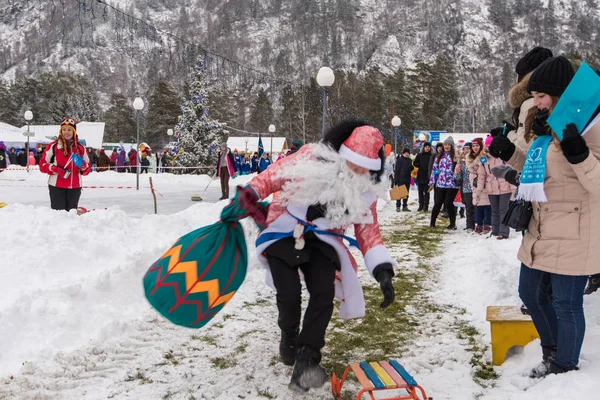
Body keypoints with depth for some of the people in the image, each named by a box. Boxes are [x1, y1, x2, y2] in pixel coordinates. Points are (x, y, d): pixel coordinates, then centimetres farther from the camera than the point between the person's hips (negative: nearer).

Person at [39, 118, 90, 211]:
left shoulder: (80, 148, 11)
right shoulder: (53, 146, 2)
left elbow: (87, 170, 13)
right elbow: (42, 165, 1)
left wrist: (83, 166, -9)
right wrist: (55, 169, -15)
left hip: (75, 187, 3)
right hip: (57, 187, -3)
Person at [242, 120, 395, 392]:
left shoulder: (365, 190, -5)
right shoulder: (310, 159, -18)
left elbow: (368, 230, -1)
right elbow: (273, 175, -10)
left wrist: (382, 270, -12)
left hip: (322, 240, 3)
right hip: (285, 233, -3)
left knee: (324, 293, -17)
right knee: (290, 294, -15)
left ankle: (306, 360, -6)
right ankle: (289, 336, 20)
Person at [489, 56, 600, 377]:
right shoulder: (541, 126, 11)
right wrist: (509, 154, 11)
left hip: (572, 235, -9)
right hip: (541, 231, 9)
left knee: (566, 304, 5)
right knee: (530, 292, 21)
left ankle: (564, 366, 26)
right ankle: (552, 347, 43)